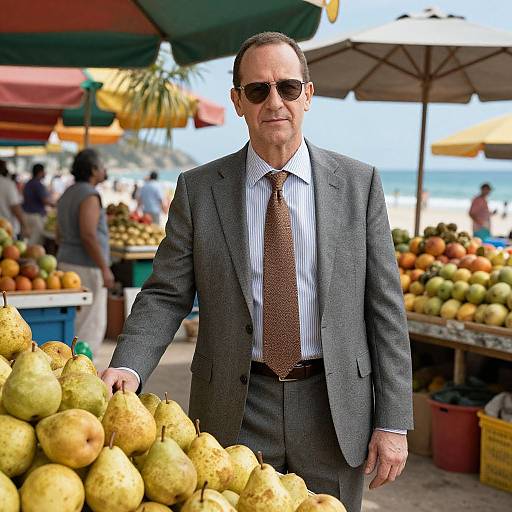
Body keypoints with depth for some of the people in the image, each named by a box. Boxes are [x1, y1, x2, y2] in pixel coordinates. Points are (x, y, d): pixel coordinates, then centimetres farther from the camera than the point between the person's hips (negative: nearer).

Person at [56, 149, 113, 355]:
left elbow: (60, 236, 17)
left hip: (67, 263, 9)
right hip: (87, 268, -9)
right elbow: (88, 236, -23)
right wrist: (105, 268, -20)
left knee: (75, 321, 15)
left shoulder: (67, 195, 14)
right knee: (93, 323, -4)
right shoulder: (90, 196, -14)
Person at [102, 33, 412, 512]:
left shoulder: (359, 183, 0)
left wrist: (393, 420, -4)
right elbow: (165, 295, -1)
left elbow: (384, 305, -1)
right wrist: (127, 367, -20)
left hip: (335, 410, 1)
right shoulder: (197, 189, 0)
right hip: (235, 413, 0)